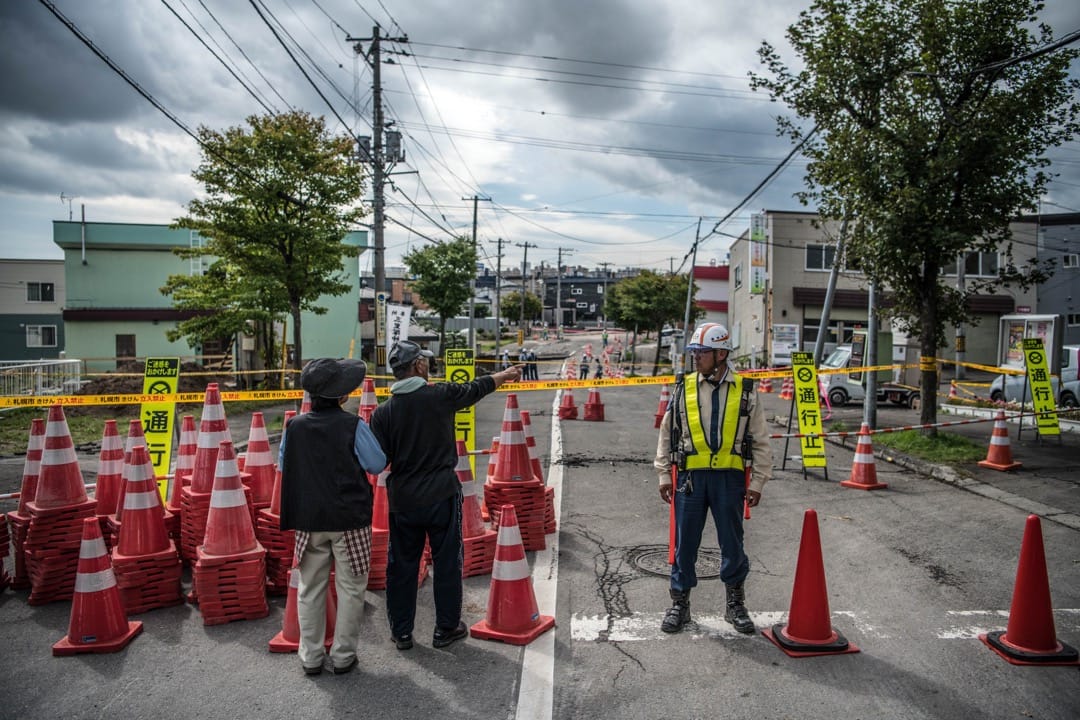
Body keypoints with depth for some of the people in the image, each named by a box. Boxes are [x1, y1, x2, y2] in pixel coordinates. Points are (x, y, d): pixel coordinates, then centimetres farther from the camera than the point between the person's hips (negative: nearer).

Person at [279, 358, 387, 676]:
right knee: (350, 588, 10)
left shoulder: (295, 426, -3)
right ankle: (343, 655, 17)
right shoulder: (353, 425, -13)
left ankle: (311, 657, 23)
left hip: (308, 520, 3)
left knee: (310, 589, 15)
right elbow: (377, 464, -7)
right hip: (349, 518, -3)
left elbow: (283, 466, 10)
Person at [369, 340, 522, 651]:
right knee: (447, 563, 12)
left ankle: (401, 632, 24)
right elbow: (477, 388, 9)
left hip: (402, 500, 2)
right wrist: (506, 374, 27)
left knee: (401, 566, 14)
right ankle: (446, 628, 22)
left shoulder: (383, 412, -6)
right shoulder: (442, 395, -9)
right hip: (442, 496, -2)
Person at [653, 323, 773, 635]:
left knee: (732, 543, 9)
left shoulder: (745, 392, 1)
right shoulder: (683, 389, 2)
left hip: (729, 477, 0)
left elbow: (761, 442, 6)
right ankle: (679, 603, 23)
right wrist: (664, 475, 4)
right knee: (685, 543, 8)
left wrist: (757, 482, 1)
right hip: (690, 476, 1)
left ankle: (736, 604, 28)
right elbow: (667, 434, 8)